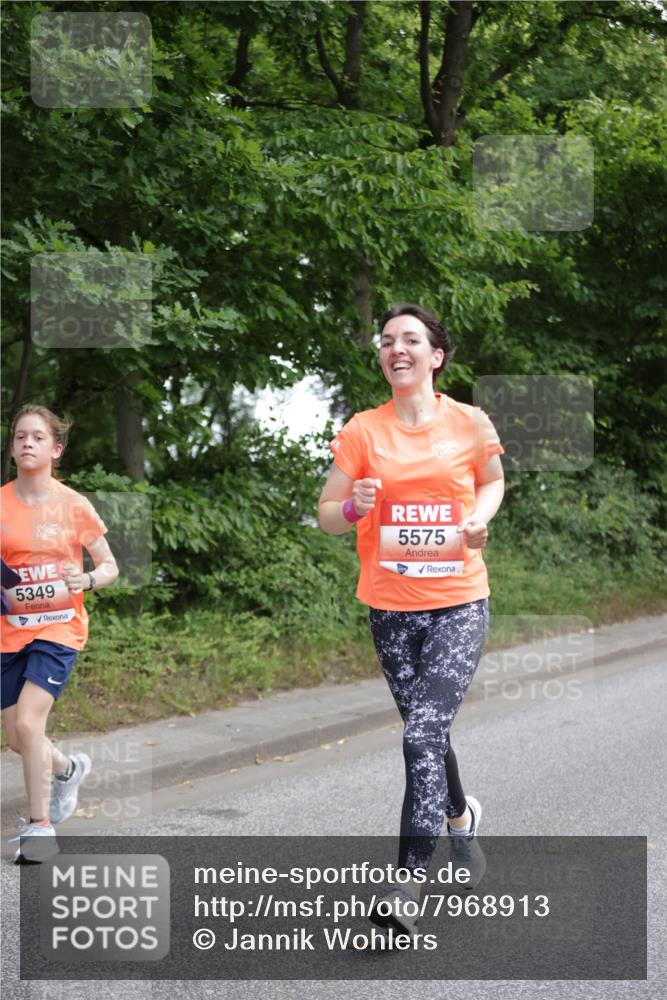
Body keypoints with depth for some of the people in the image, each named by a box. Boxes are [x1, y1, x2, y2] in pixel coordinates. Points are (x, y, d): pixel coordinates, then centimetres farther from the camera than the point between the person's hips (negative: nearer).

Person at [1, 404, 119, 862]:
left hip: (59, 628, -3)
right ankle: (69, 769, 45)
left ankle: (40, 825, -4)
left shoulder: (74, 506, -5)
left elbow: (110, 566, 3)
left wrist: (86, 580, -18)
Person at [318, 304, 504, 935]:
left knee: (423, 735, -17)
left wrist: (479, 517, -2)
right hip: (390, 607, 3)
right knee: (426, 729, 17)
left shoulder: (471, 423, -1)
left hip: (458, 603, -2)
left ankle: (408, 887, -14)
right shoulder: (363, 430, 0)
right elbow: (327, 515, 3)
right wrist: (353, 507, -19)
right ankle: (459, 813, 49)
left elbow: (493, 481, 18)